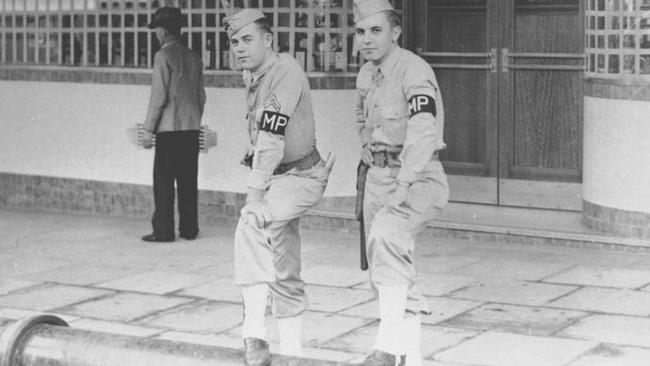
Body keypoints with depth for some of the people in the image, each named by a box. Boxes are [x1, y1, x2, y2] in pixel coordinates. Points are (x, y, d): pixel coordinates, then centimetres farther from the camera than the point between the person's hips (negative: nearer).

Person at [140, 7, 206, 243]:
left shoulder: (164, 56, -9)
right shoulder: (193, 57, 11)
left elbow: (158, 96, -13)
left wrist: (148, 129, -9)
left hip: (169, 128, -6)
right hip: (192, 128, 6)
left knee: (164, 180, -1)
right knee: (188, 180, 10)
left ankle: (163, 230, -1)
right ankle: (189, 229, 12)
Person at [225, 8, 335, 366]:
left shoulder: (286, 71, -20)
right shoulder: (251, 75, 8)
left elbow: (272, 138, -27)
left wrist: (254, 195, -30)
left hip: (301, 176, -9)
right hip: (276, 177, 9)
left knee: (251, 224, -31)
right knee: (283, 270, 12)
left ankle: (254, 333, -31)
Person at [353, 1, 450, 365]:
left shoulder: (414, 70, -17)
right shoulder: (367, 74, 9)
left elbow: (423, 132, -31)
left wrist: (404, 185, -39)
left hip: (419, 178, -8)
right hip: (379, 178, 9)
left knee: (386, 236, -34)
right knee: (385, 272, 10)